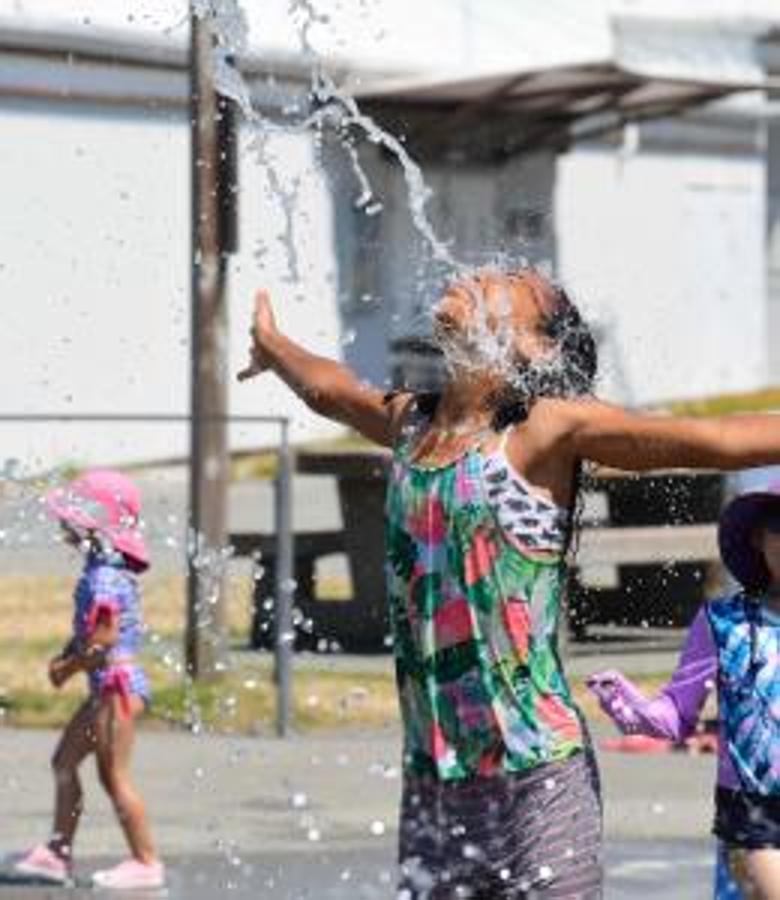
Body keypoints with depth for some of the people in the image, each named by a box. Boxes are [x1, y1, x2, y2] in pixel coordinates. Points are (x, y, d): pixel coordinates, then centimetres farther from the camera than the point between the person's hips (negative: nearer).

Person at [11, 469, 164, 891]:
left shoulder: (105, 576, -20)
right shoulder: (104, 570, 11)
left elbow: (105, 635, -24)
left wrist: (70, 667, -13)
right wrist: (65, 657, 5)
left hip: (118, 682, -10)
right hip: (107, 686, 10)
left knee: (115, 775, -3)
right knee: (65, 761, 14)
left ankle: (146, 863, 4)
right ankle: (58, 853, 20)